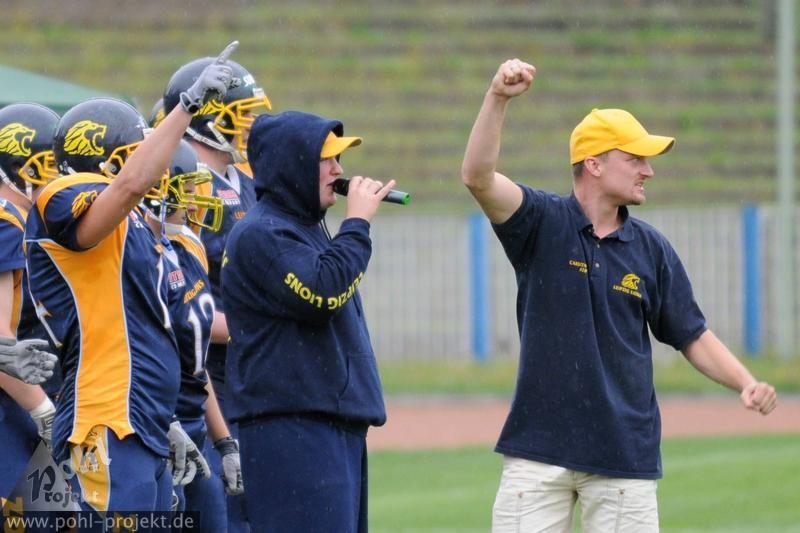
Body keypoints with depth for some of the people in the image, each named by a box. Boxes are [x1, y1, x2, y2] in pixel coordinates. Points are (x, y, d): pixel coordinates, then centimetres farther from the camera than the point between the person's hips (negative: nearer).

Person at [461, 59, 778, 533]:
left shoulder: (652, 249, 6)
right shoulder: (543, 223, -2)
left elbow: (692, 335, 10)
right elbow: (478, 177, -18)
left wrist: (747, 384, -7)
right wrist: (498, 99, -31)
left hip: (626, 455, 2)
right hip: (540, 449, -2)